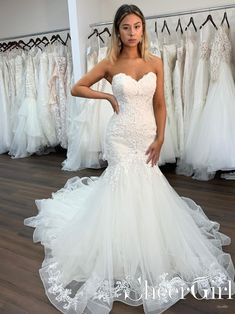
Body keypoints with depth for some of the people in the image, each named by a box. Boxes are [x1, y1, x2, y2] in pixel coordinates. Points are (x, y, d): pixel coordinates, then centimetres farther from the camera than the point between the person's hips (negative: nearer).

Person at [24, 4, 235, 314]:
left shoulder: (155, 62, 6)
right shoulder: (110, 64, 1)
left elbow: (160, 104, 5)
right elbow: (77, 88, 6)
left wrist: (160, 139, -3)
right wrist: (108, 96, -2)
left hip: (147, 135, 3)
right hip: (121, 135, -2)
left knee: (147, 189, 9)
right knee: (125, 187, 0)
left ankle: (148, 254, 35)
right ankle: (126, 258, 20)